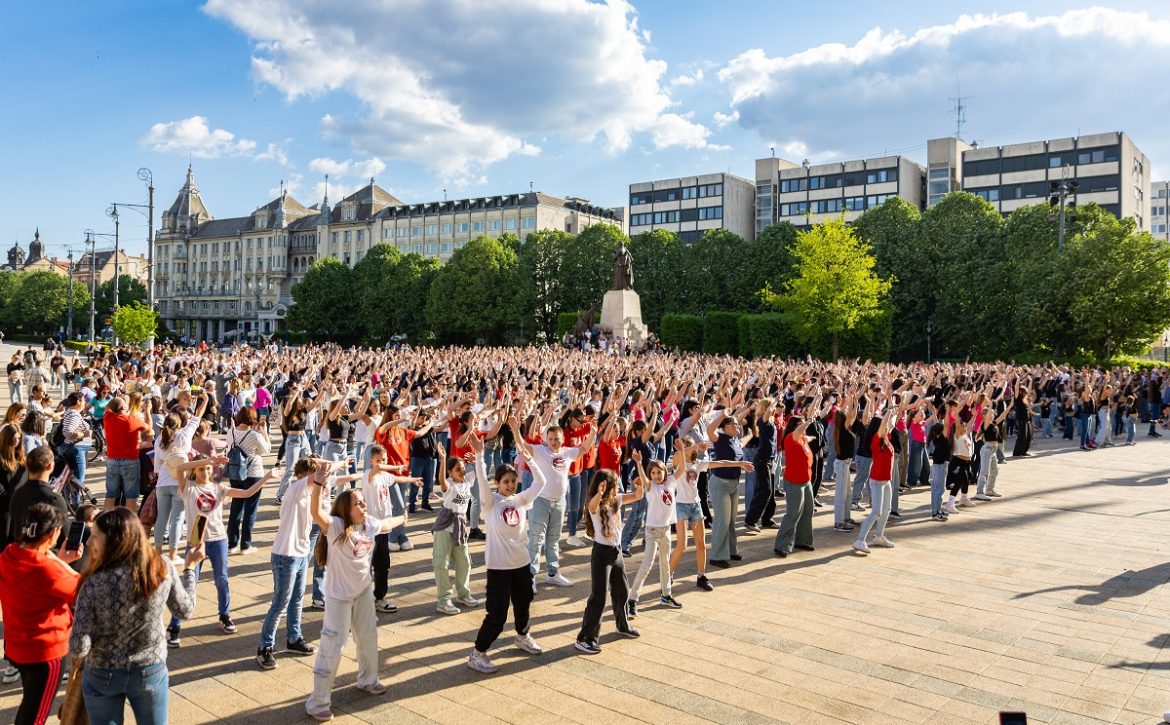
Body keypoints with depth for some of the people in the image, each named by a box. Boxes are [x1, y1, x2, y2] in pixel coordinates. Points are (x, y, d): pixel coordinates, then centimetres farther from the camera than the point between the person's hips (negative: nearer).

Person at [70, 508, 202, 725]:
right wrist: (190, 568, 11)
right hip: (151, 672, 2)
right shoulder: (163, 569, -18)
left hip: (102, 676, -2)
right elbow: (184, 610, -1)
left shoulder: (95, 584, -25)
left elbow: (78, 649, -21)